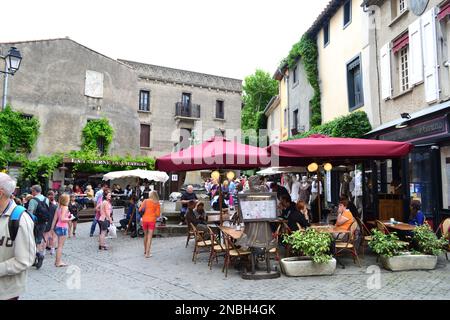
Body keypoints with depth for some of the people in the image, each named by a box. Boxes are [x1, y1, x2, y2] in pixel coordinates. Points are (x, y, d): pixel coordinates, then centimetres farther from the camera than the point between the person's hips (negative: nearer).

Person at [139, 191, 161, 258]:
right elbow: (158, 214, -4)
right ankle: (147, 253, -2)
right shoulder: (157, 203, -2)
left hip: (144, 220, 2)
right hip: (152, 221, -2)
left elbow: (140, 210, 1)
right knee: (149, 237, 0)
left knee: (145, 236, 18)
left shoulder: (145, 201, 1)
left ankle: (145, 251, 30)